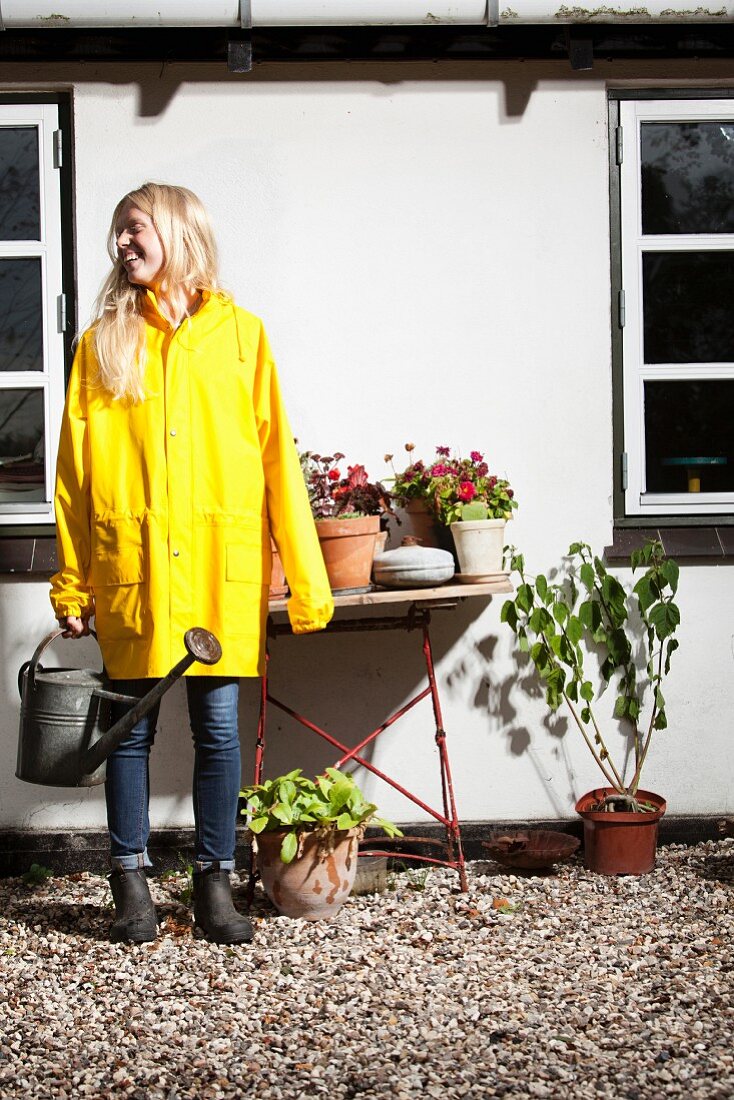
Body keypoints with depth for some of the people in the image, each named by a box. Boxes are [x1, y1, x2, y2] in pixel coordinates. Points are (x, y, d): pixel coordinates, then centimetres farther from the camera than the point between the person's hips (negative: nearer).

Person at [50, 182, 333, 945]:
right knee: (131, 728, 6)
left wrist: (304, 580, -2)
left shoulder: (239, 333, 6)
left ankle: (214, 884, 16)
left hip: (222, 570, 0)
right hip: (130, 569, 1)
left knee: (219, 729, 3)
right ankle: (131, 885, 19)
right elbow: (75, 471, 6)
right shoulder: (102, 343, 8)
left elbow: (277, 459, 2)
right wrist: (72, 585, 1)